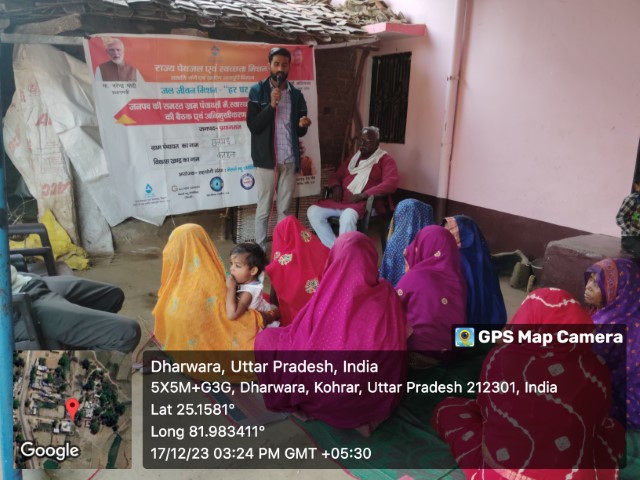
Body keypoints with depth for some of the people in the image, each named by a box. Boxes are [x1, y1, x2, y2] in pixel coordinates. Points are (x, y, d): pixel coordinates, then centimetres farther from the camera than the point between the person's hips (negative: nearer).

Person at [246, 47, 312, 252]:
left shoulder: (296, 94, 10)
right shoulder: (257, 91, 0)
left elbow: (299, 132, 14)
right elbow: (253, 125, -9)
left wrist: (303, 125, -9)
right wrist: (272, 105, -18)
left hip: (289, 160, 3)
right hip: (266, 159, -3)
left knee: (284, 209, 9)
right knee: (264, 209, 3)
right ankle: (260, 250, 13)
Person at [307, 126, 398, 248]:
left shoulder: (385, 160, 2)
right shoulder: (353, 158, 21)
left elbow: (391, 184, -14)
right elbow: (336, 175, 28)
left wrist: (362, 195, -21)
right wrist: (336, 187, 1)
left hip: (367, 204, -7)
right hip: (342, 201, 7)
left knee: (348, 216, -39)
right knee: (313, 211, -14)